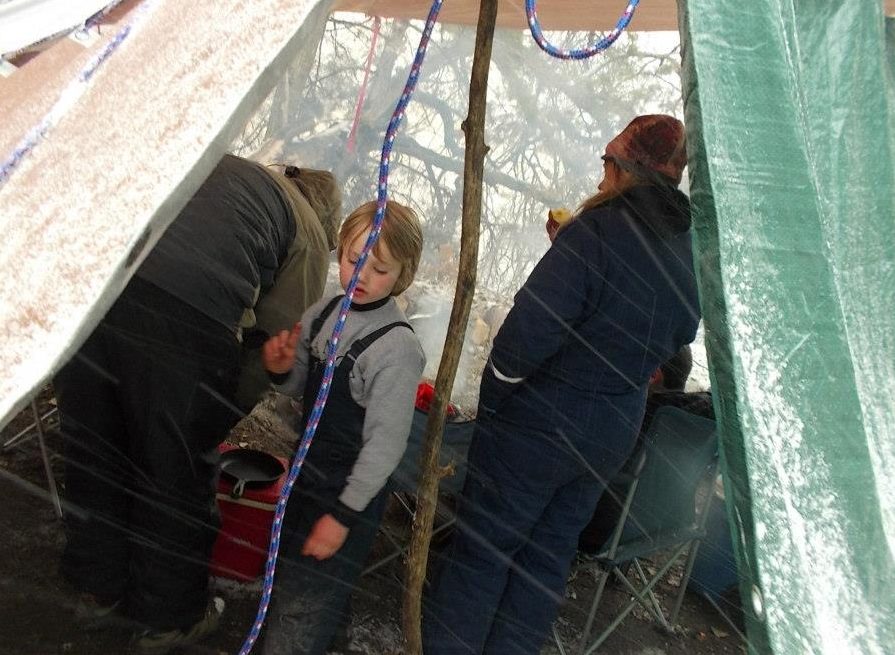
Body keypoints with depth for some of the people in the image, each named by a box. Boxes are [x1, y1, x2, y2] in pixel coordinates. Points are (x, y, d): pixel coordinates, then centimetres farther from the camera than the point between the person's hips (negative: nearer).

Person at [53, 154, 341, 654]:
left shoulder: (221, 166, 33)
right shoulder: (309, 233, 18)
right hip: (185, 319, -6)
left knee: (95, 453, 23)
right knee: (177, 475, 16)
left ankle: (99, 590, 48)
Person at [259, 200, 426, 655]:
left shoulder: (397, 347, -24)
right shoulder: (324, 313, -3)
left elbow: (386, 442, -21)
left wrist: (344, 515, -17)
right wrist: (282, 369, -12)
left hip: (350, 489, -7)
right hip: (307, 469, 7)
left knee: (305, 605, 8)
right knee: (285, 578, 27)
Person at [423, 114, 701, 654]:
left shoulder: (599, 229, -21)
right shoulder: (690, 251, 2)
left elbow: (530, 329, -24)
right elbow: (678, 337, 15)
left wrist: (489, 401, -11)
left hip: (540, 422, -7)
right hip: (617, 432, 7)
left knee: (482, 547, 9)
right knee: (550, 553, 19)